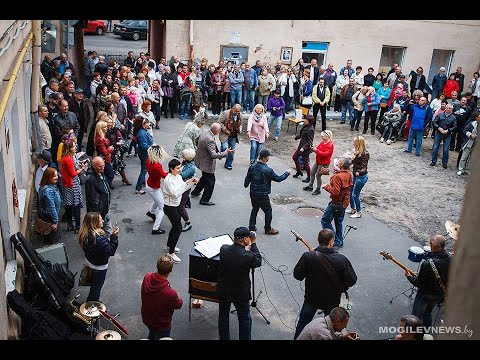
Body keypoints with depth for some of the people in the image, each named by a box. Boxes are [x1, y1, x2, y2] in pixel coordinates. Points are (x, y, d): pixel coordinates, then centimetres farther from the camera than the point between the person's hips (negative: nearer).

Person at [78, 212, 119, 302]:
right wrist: (114, 237, -31)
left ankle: (89, 302, 51)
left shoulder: (85, 234, -14)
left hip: (89, 261, 8)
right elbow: (110, 251, -30)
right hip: (99, 266, -8)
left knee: (94, 284, 30)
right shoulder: (99, 239, -40)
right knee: (97, 286, 16)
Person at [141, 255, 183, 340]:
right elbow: (178, 305, -18)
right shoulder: (170, 293, -41)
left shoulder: (147, 277, -25)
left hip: (146, 319, 5)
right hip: (161, 325, -5)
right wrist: (180, 300, 4)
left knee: (152, 335, 35)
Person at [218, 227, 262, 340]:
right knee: (245, 319, 19)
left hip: (223, 290, 4)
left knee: (223, 316, 24)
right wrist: (253, 244, -5)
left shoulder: (223, 249, -17)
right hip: (241, 293, -4)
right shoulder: (248, 256, -30)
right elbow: (258, 261, -8)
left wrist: (250, 244, 4)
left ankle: (224, 338, 38)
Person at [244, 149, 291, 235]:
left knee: (255, 209, 23)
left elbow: (247, 178, 8)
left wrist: (246, 185, 30)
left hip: (253, 193, 6)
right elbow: (278, 178, -11)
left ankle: (251, 226, 29)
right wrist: (287, 173, 5)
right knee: (268, 211, 11)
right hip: (263, 195, -6)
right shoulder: (268, 170, -22)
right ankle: (268, 229, 21)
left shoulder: (252, 167, -4)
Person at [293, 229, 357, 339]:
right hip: (332, 300, 0)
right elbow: (352, 281, -16)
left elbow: (297, 275, -12)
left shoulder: (307, 256, -23)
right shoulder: (341, 259, -23)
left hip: (311, 298, 0)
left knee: (303, 322, 24)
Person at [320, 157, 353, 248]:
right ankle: (340, 241, 28)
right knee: (338, 222, 21)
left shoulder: (338, 177, -27)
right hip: (344, 202, 9)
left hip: (336, 203, -9)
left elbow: (335, 191, -31)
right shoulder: (349, 174, 2)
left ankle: (336, 240, 1)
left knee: (325, 220, 2)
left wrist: (326, 186, -16)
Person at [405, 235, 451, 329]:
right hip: (440, 295, 7)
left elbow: (419, 284, -24)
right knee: (427, 314, 29)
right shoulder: (451, 260, -15)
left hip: (425, 296, -6)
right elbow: (448, 278, 2)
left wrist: (409, 277, -6)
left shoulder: (427, 264, -35)